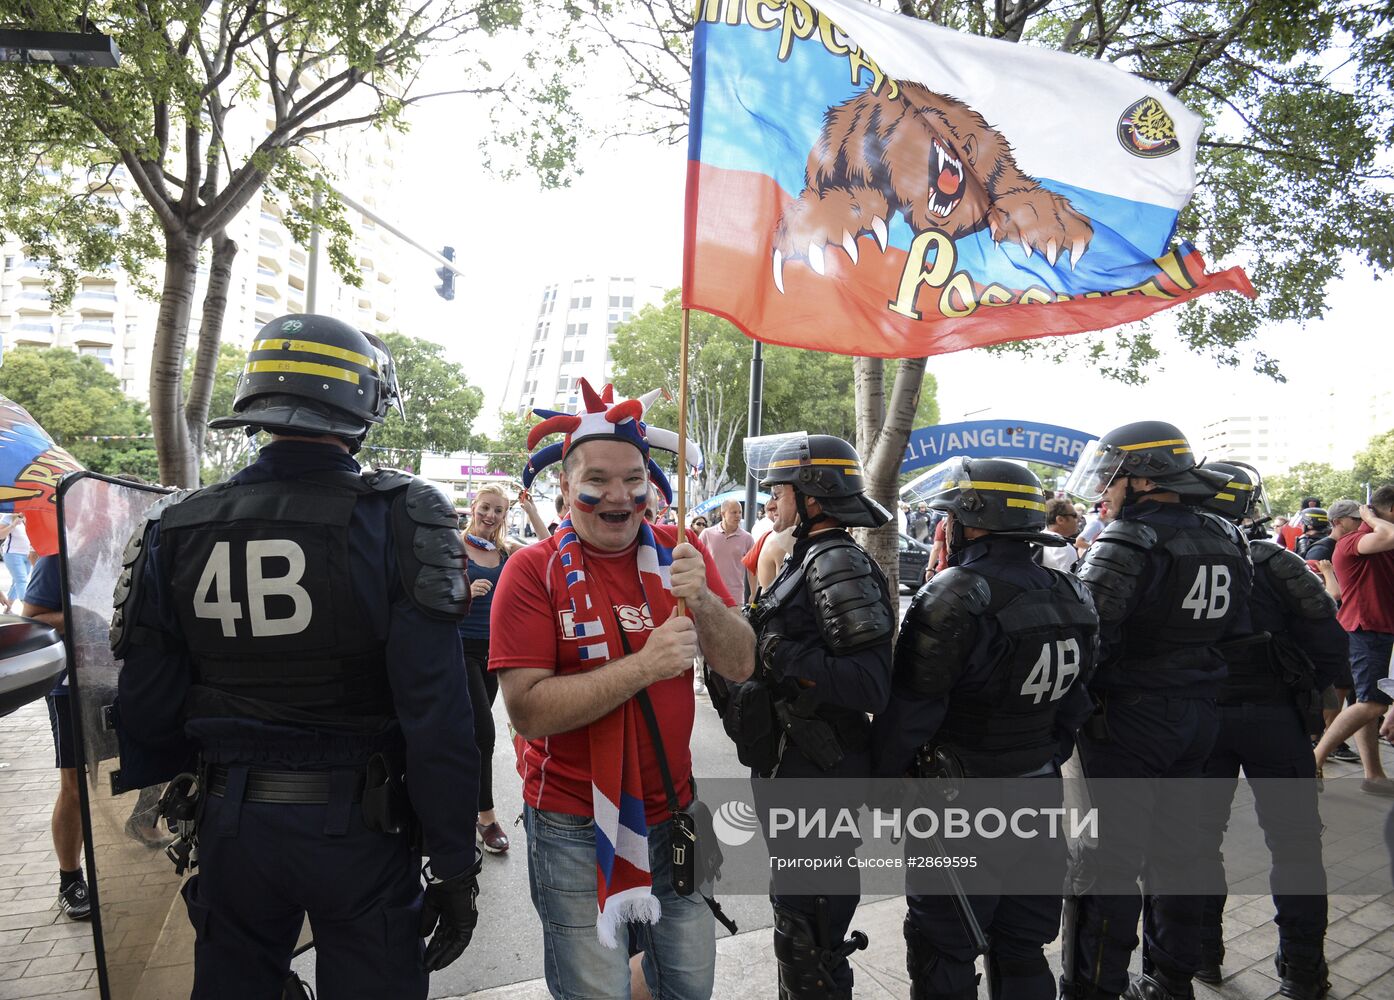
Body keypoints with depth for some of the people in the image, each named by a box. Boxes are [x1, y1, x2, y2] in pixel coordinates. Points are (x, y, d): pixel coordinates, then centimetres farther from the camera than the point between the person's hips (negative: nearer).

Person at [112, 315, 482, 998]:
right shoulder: (400, 522, -17)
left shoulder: (178, 529, -3)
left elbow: (147, 711, 3)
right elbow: (438, 718, -19)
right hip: (358, 830, -3)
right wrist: (455, 865, -9)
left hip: (230, 824, 4)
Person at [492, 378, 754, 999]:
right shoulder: (533, 570, -12)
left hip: (674, 812, 4)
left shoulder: (677, 553, -2)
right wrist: (643, 666, -29)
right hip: (575, 826, -3)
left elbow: (740, 666, -5)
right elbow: (527, 710, -19)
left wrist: (701, 599, -24)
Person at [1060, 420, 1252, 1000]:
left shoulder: (1129, 543, -19)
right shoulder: (1224, 540, 6)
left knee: (1108, 857, 1)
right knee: (1173, 845, 19)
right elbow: (1236, 632, 14)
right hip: (1198, 716, 8)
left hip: (1129, 719, -8)